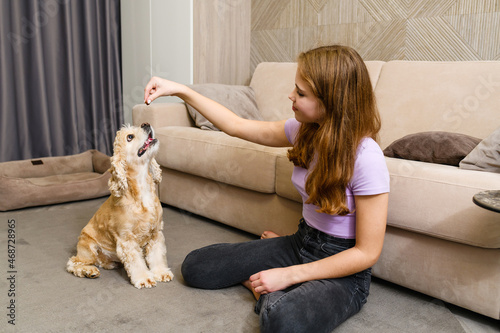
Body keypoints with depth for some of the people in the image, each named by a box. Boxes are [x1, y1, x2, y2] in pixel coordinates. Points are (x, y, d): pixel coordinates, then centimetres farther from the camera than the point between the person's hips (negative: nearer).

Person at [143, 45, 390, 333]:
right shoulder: (304, 130, -4)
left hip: (343, 272, -6)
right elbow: (236, 125, 5)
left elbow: (367, 253, -20)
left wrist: (289, 275, -19)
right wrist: (181, 90, 0)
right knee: (195, 267, 4)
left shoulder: (366, 158, -25)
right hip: (301, 243, 7)